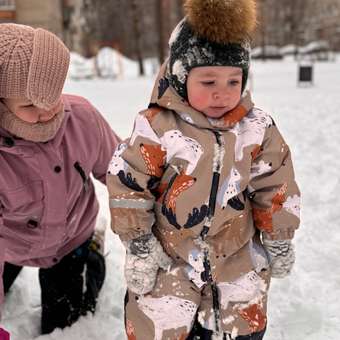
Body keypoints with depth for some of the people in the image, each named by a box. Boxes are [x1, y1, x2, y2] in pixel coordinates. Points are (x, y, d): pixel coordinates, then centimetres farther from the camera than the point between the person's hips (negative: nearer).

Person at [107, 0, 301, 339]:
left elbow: (275, 187, 0)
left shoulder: (257, 127, -10)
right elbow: (127, 185, -13)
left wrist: (279, 240, 7)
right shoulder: (156, 128, -20)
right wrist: (139, 246, -8)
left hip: (238, 252, 3)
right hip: (169, 254, -2)